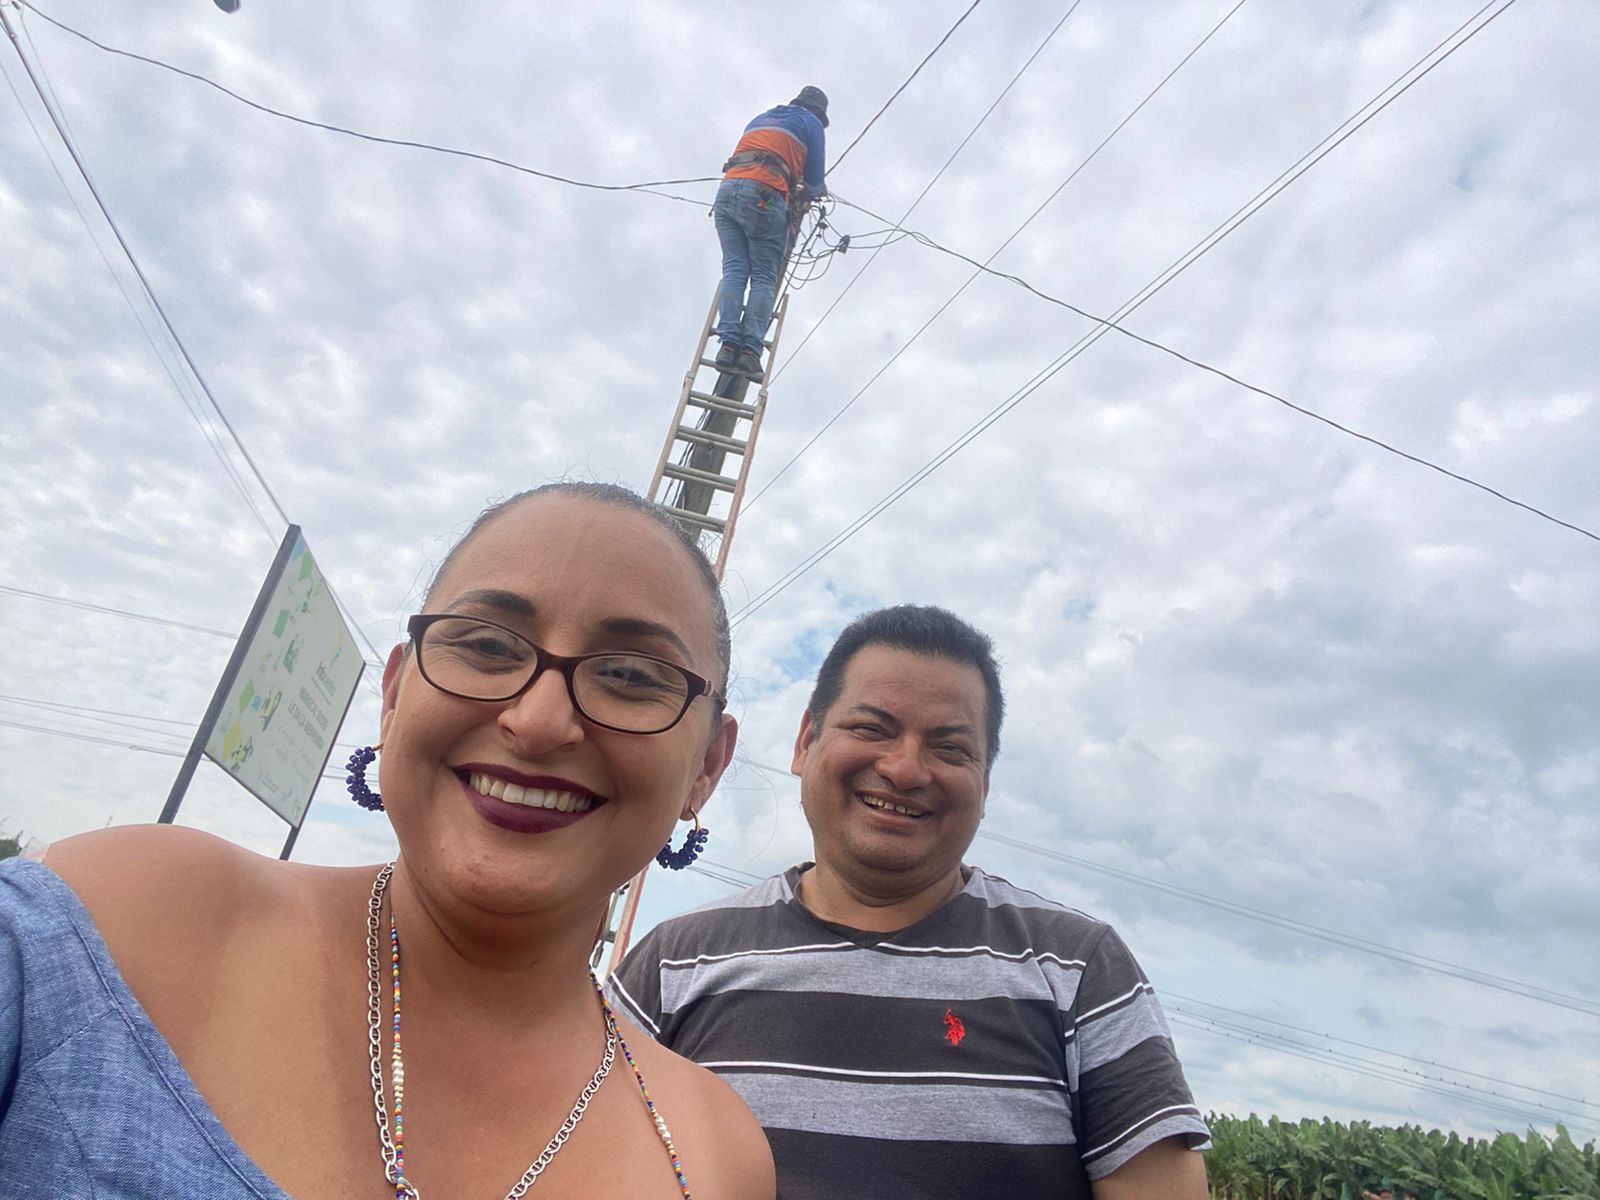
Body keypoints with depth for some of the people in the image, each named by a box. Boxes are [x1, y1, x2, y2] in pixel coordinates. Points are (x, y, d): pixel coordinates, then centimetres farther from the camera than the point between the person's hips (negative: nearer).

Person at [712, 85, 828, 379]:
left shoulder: (761, 118, 35)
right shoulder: (811, 125, 18)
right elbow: (813, 181, 16)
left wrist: (791, 186, 48)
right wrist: (817, 190, 39)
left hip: (726, 191, 5)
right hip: (763, 196, -5)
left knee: (734, 270, -2)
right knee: (764, 277, -6)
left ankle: (729, 343, -18)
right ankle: (751, 349, -19)